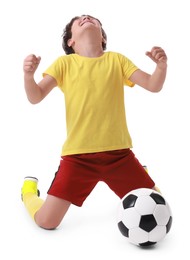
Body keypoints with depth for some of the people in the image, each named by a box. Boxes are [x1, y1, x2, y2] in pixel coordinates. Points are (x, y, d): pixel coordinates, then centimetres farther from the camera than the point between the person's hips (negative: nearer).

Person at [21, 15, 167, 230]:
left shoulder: (116, 59, 6)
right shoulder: (64, 63, 3)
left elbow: (153, 86, 0)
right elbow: (35, 97, -5)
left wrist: (161, 66, -21)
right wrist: (28, 75, -25)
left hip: (118, 152, 2)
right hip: (78, 155, -1)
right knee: (46, 221, -8)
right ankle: (29, 190, 26)